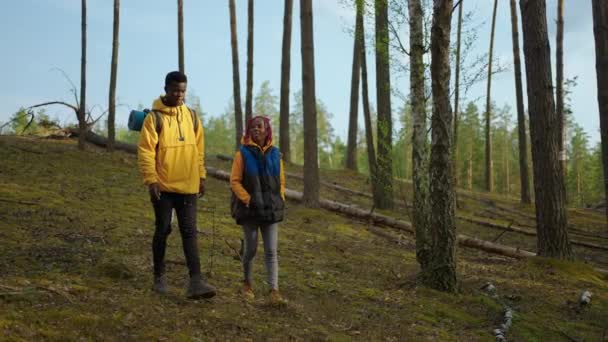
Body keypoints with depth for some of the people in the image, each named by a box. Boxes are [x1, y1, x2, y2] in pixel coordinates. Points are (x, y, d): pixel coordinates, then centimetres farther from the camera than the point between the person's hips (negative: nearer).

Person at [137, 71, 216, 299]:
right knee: (163, 231, 7)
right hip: (163, 186, -3)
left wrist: (201, 177, 10)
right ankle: (159, 277, 21)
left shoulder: (192, 116, 8)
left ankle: (195, 282, -7)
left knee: (189, 232, -2)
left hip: (188, 186, 3)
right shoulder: (154, 118, -6)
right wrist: (151, 180, -17)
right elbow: (145, 152, -10)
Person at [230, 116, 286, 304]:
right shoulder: (243, 153, -3)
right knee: (250, 249, 8)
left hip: (271, 210, 2)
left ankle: (274, 290, -2)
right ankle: (247, 283, 27)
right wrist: (248, 200, -14)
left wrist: (280, 201, 2)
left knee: (271, 251, -1)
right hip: (250, 210, -2)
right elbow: (235, 181, -5)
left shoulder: (275, 154, 7)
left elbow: (281, 182, 13)